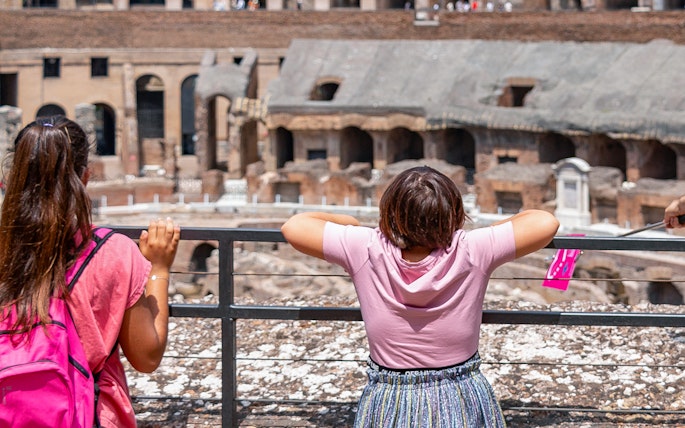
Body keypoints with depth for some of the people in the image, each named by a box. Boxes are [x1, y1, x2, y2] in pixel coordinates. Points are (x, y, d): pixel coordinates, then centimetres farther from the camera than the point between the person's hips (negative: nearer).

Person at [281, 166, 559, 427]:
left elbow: (293, 227, -12)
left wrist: (354, 224, 3)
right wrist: (491, 232, -1)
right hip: (462, 404, 0)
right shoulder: (472, 252, -21)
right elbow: (546, 223, -17)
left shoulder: (366, 251, -20)